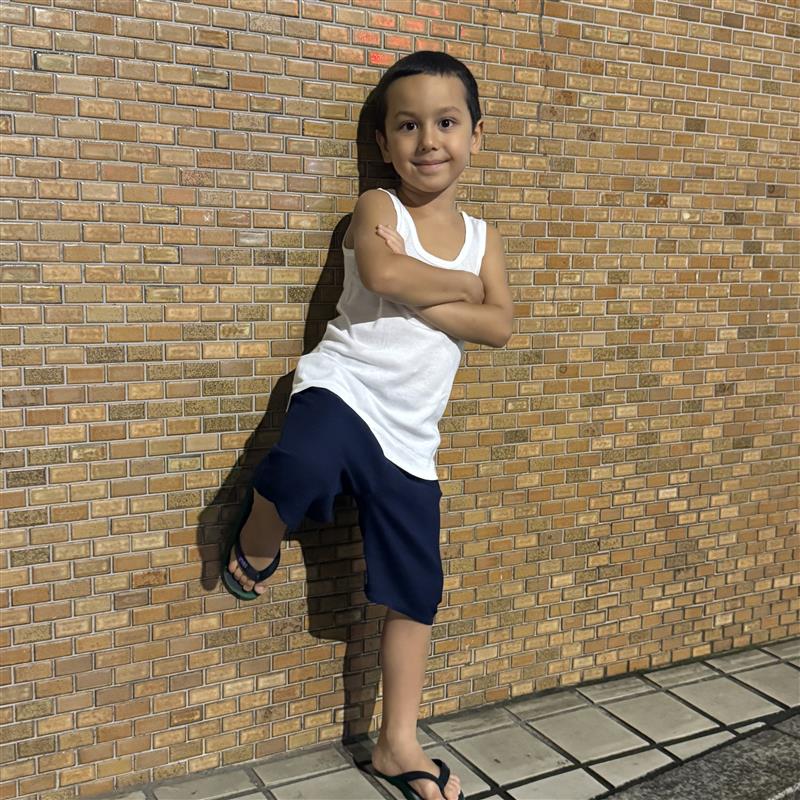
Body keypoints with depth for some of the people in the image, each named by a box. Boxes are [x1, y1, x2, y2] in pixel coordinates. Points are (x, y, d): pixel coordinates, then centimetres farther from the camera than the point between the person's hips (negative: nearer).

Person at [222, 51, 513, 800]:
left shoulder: (481, 235, 12)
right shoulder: (376, 207, 0)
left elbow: (498, 325, -4)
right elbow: (382, 272, -23)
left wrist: (417, 298, -15)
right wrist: (460, 285, -8)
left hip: (409, 436, 5)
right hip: (341, 388, -4)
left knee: (417, 588, 7)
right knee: (303, 467, -40)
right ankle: (255, 545, -3)